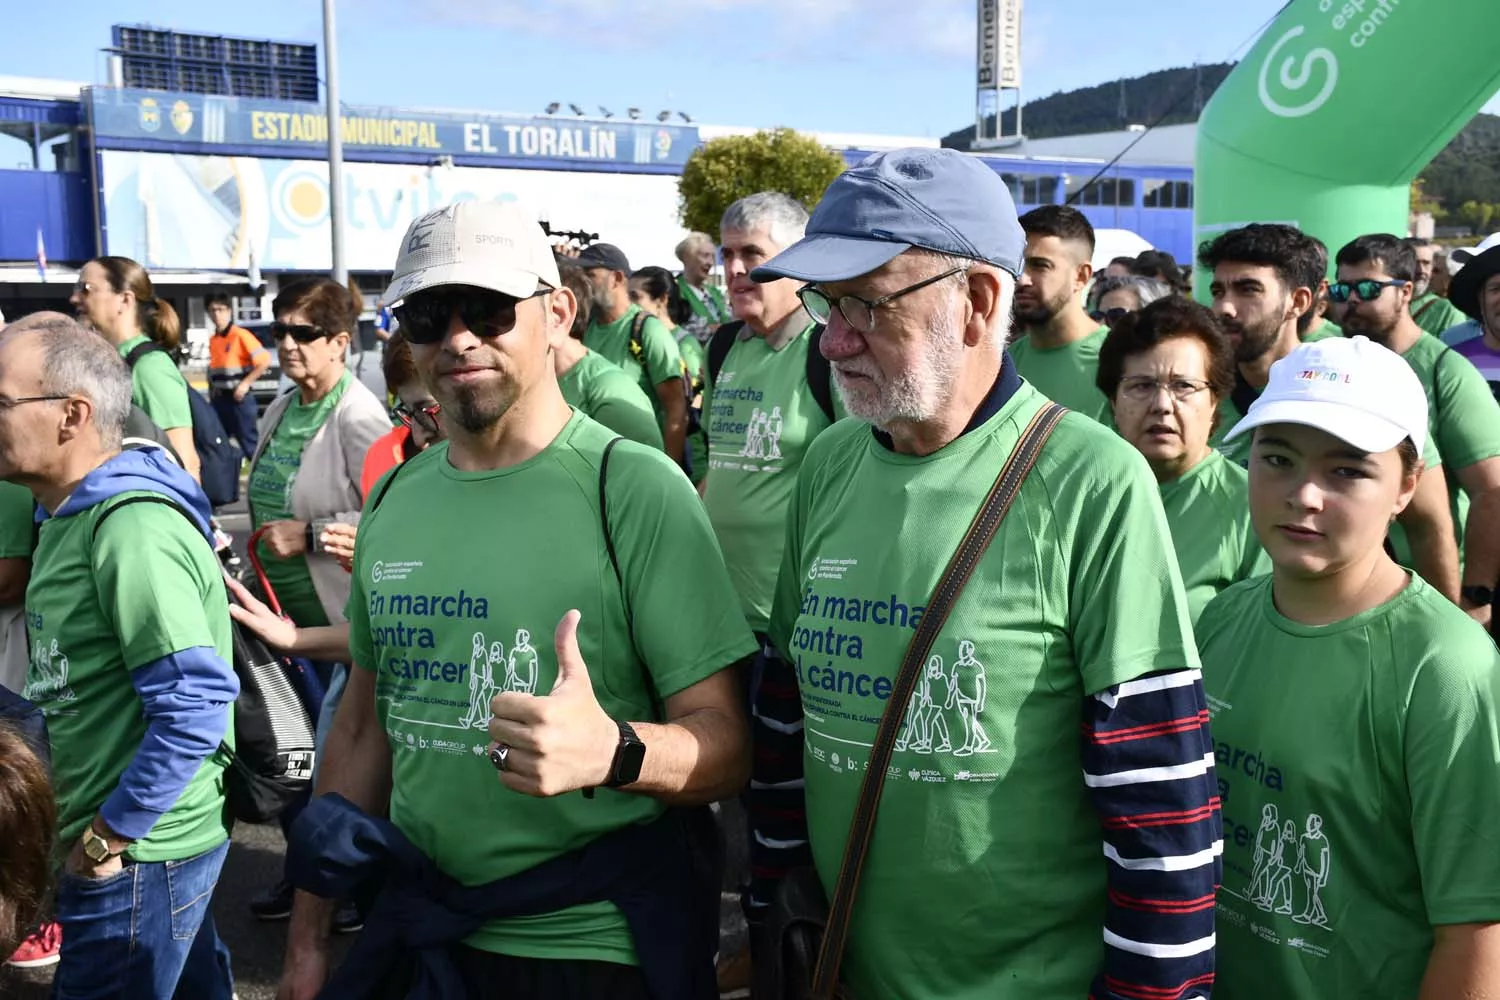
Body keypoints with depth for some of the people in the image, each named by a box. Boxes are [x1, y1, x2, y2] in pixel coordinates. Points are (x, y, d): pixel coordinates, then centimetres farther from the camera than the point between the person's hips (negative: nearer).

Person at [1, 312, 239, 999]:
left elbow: (196, 704, -29)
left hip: (135, 858, -9)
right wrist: (90, 829, 13)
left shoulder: (131, 528, -24)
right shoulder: (72, 516, 9)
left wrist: (107, 836, -19)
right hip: (150, 844, 9)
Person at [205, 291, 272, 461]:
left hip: (239, 397, -7)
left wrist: (245, 383, -15)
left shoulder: (240, 335, -10)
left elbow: (265, 360, -15)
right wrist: (212, 388, 10)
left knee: (249, 442, -5)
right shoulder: (213, 340, 12)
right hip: (219, 399, 7)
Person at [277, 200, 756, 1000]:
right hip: (416, 931, 5)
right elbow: (364, 724, 11)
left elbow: (725, 745, -17)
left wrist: (611, 751, -38)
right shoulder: (394, 497, 3)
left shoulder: (635, 488, -15)